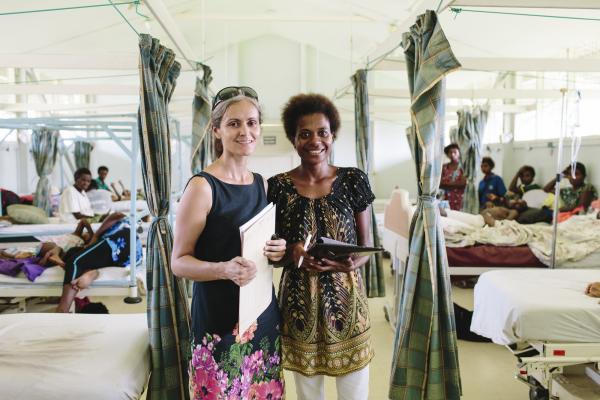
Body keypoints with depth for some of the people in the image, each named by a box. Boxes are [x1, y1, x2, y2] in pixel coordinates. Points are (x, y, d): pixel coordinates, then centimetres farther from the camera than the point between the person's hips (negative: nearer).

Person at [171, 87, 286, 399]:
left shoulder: (262, 184, 7)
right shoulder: (202, 186, -12)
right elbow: (179, 262, -11)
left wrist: (277, 252, -3)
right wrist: (224, 269, -28)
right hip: (219, 316, -6)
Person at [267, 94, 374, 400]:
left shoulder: (354, 180, -2)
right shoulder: (278, 186, -3)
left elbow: (366, 246, 3)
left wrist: (351, 263, -18)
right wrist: (291, 254, -18)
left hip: (346, 298, 0)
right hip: (298, 301, 0)